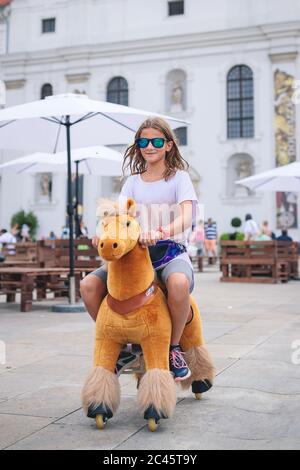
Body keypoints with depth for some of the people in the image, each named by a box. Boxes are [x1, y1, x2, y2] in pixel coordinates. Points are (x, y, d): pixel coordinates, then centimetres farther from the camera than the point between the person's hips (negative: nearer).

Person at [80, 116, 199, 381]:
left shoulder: (179, 177, 3)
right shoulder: (133, 181, 15)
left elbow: (186, 217, -15)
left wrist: (159, 233, -36)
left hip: (172, 252, -4)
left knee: (179, 282, -41)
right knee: (89, 285, -18)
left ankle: (175, 347, -14)